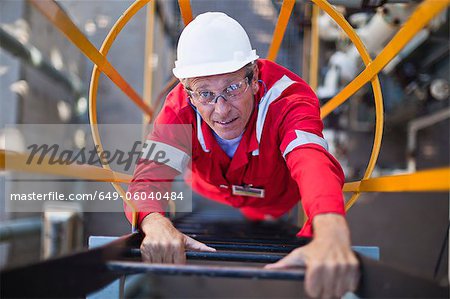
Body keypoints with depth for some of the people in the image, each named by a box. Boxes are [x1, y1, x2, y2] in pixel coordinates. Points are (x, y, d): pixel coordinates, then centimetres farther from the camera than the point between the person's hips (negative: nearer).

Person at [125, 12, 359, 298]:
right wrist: (157, 227, -62)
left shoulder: (288, 98, -33)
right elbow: (149, 179, -37)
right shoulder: (180, 108, -26)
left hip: (285, 218, 0)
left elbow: (313, 163, -53)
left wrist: (331, 236, -76)